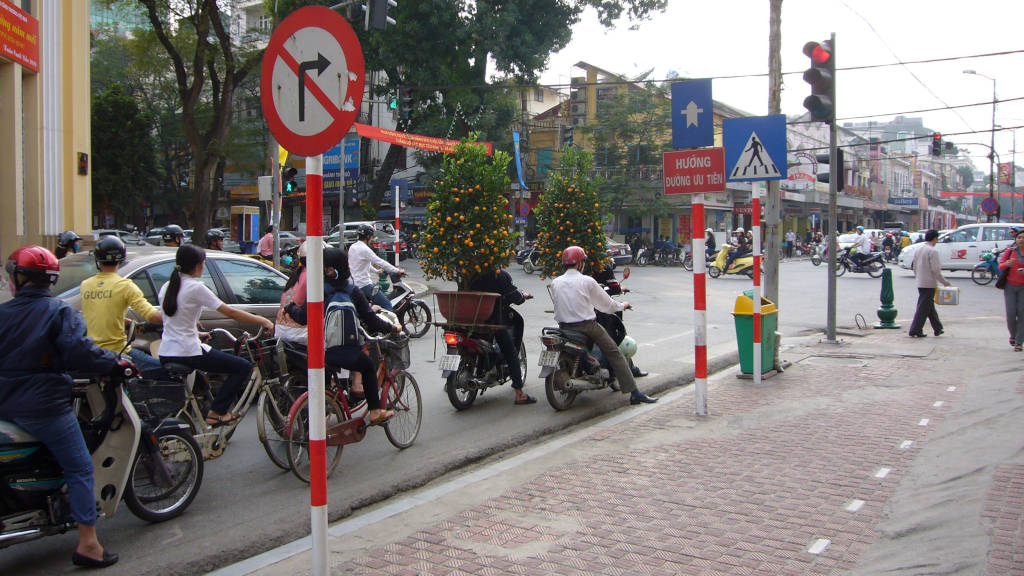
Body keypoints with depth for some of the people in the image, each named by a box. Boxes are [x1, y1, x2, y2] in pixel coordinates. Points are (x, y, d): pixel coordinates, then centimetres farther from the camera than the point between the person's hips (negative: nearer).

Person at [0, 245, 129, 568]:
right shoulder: (59, 311, -9)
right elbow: (77, 350, -20)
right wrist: (115, 364, -10)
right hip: (45, 406, -6)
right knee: (80, 469, -1)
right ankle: (87, 544, -5)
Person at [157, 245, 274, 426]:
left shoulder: (166, 287, 10)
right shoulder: (195, 288, -13)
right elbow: (230, 312, -11)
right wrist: (262, 321, -4)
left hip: (165, 355, 9)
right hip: (188, 352, -9)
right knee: (243, 367, -1)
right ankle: (216, 413, -1)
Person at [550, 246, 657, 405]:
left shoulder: (555, 283, 5)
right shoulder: (587, 281, -7)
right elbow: (606, 304, 0)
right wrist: (622, 306, 19)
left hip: (564, 326, 5)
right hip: (586, 325, -5)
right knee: (615, 353, 2)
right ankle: (634, 393, -4)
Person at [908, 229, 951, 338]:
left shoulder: (918, 250, 11)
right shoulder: (933, 251, -14)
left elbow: (915, 268, 16)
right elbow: (936, 270, -17)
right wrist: (944, 281, -7)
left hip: (920, 283, 8)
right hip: (929, 284, -8)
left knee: (930, 306, 17)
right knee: (923, 308, -4)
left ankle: (938, 328, 27)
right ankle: (915, 331, -4)